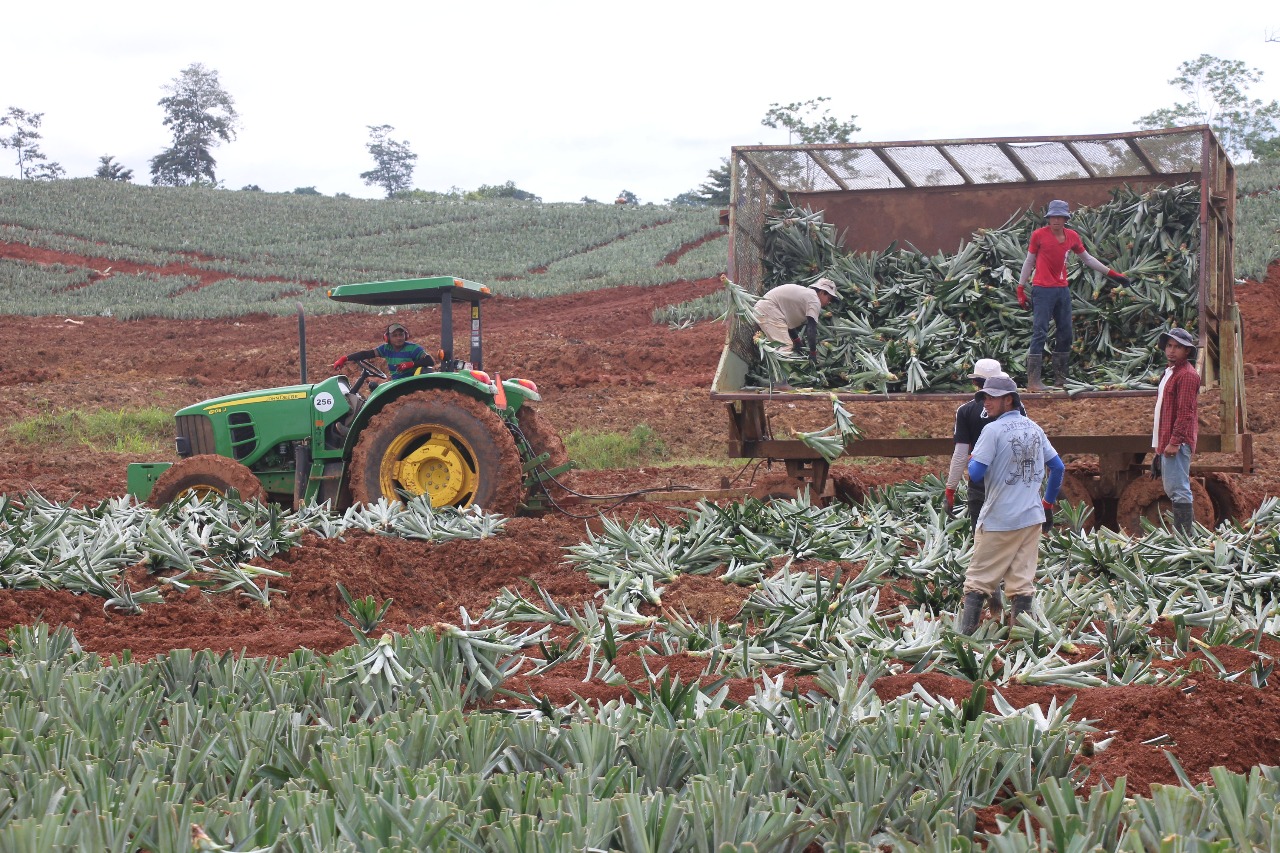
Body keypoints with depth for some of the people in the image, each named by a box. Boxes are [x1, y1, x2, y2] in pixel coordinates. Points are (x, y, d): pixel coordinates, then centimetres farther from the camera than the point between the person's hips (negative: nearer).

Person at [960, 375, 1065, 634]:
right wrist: (1048, 504, 21)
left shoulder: (994, 430, -11)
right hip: (1032, 518, 5)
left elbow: (975, 473, -16)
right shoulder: (1034, 428, 8)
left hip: (998, 521, -5)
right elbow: (1058, 468, 13)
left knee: (979, 579, 2)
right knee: (1022, 581, 7)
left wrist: (972, 461, 6)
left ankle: (965, 634, -1)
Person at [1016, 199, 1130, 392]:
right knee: (1039, 333, -11)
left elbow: (1087, 259, 20)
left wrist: (1111, 273, 20)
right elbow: (1029, 261, 2)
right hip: (1042, 289, -6)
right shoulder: (1039, 235, -5)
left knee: (1065, 333, 8)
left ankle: (1060, 378, 16)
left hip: (1062, 289, 6)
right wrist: (1021, 287, 0)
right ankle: (1033, 380, -13)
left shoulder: (1072, 237, 8)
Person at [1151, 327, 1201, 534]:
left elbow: (1185, 412, -18)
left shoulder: (1187, 375, -11)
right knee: (1173, 490, 15)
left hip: (1177, 442, -11)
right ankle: (1190, 529, 21)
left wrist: (1175, 441, -22)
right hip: (1166, 442, 11)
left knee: (1178, 490, -12)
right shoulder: (1169, 373, 20)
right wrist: (1158, 443, 21)